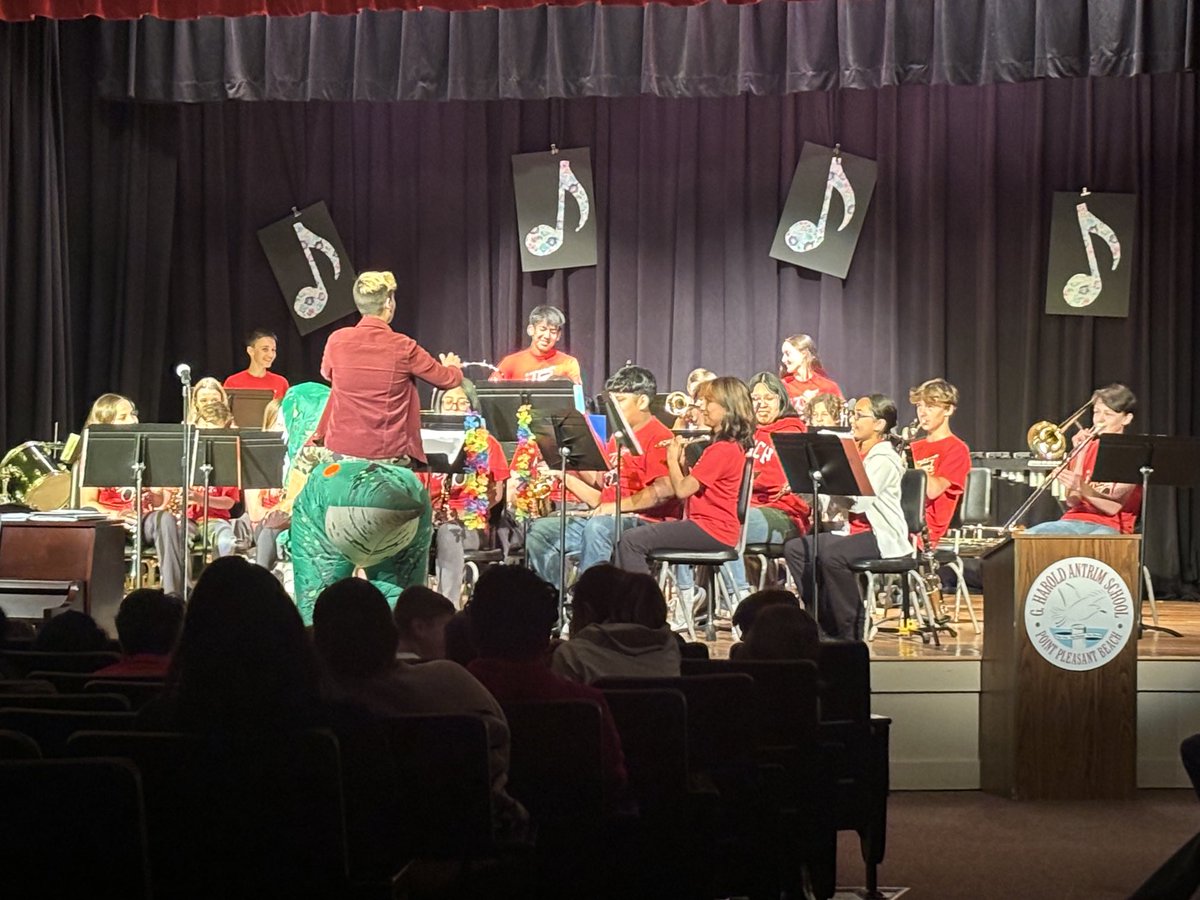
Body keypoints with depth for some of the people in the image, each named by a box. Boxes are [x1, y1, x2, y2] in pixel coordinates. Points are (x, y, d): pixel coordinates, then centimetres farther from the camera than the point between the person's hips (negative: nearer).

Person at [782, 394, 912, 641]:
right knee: (795, 548, -5)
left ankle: (851, 631, -20)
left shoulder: (884, 458, -10)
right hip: (853, 528, 9)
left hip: (881, 535, -9)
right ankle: (825, 622, -2)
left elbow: (859, 501, -20)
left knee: (832, 555, -33)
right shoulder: (854, 452, 18)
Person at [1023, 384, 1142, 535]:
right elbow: (1072, 502, 3)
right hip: (1074, 521, 4)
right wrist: (1079, 452, -2)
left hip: (1110, 527, -4)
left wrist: (1082, 488, -25)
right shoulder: (1087, 448, 15)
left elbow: (1113, 507, -8)